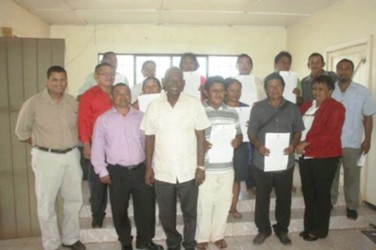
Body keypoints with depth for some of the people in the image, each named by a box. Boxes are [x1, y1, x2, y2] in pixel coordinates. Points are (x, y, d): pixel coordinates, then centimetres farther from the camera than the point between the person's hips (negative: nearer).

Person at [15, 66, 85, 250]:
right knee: (46, 204, 6)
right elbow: (21, 132, -1)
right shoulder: (33, 103, -9)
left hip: (71, 156, 5)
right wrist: (42, 145, 1)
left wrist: (69, 144, 5)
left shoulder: (73, 102, 3)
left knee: (74, 200, 14)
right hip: (46, 158, -4)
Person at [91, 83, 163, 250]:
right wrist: (102, 171, -3)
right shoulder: (103, 119, 1)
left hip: (140, 169, 2)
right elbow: (98, 147, 1)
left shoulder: (141, 117, 6)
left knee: (146, 207, 8)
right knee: (119, 210, 11)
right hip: (117, 172, -1)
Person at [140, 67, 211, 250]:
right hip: (162, 171, 1)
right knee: (166, 214, 16)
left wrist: (201, 166, -6)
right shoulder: (154, 106, -1)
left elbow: (200, 137, -3)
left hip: (188, 170, -1)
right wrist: (148, 167, 2)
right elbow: (149, 138, 3)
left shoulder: (194, 104, -5)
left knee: (190, 212, 14)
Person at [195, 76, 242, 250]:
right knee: (204, 203, 6)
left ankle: (218, 234, 32)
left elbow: (239, 134, 16)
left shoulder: (232, 113, 9)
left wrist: (237, 141, -6)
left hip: (226, 167, 4)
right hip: (206, 167, -4)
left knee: (224, 202, 13)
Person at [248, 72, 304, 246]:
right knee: (262, 198, 9)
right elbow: (251, 132, 0)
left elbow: (298, 130, 9)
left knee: (284, 198, 12)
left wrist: (293, 145, -10)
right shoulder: (258, 108, 0)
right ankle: (263, 229, 26)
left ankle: (282, 229, 31)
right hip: (262, 161, -1)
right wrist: (258, 145, -19)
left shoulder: (292, 108, 5)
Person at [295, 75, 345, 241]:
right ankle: (309, 226, 26)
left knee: (321, 194, 5)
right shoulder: (307, 106, 15)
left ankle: (320, 229, 19)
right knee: (308, 193, 13)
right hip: (305, 156, 6)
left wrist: (307, 143, -18)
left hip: (325, 157, -6)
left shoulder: (336, 108, -6)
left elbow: (330, 134, -17)